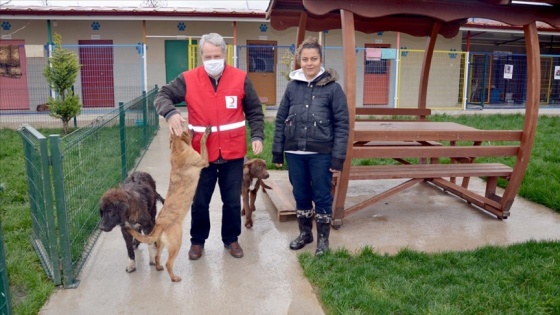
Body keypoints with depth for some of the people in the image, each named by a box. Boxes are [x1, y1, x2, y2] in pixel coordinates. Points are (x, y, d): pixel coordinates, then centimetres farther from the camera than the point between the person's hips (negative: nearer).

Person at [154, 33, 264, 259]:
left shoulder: (240, 79, -4)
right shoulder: (188, 79, -6)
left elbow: (254, 111, 4)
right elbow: (163, 95, -4)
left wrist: (257, 136, -8)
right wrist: (170, 113, -26)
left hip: (233, 154, 0)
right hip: (201, 154, 0)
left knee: (232, 201, 14)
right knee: (199, 202, 13)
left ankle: (231, 239, 35)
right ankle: (198, 241, 34)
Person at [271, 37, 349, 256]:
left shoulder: (333, 88, -4)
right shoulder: (292, 86, 5)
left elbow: (342, 124, -5)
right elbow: (281, 120, 8)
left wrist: (338, 156, -10)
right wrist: (277, 152, 5)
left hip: (321, 153, -3)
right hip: (295, 152, 3)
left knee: (322, 195, 7)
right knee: (301, 195, 14)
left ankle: (323, 237, 23)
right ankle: (305, 233, 33)